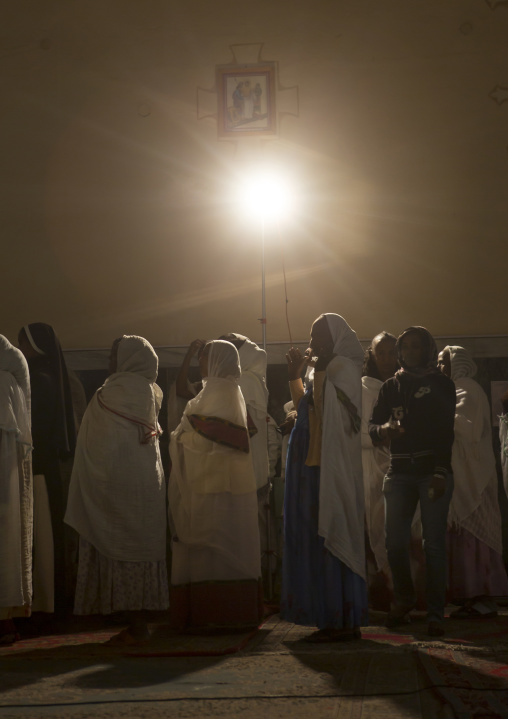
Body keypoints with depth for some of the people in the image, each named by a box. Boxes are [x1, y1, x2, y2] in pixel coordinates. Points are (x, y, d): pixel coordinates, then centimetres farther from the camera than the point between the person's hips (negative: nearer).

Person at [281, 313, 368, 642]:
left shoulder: (343, 368, -10)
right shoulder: (322, 369, 18)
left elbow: (326, 409, -21)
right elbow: (305, 408, 25)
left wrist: (318, 369, -15)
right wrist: (296, 373, 18)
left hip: (331, 468, -10)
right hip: (313, 466, 10)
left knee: (330, 539, -8)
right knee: (319, 540, 9)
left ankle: (343, 621, -4)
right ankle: (334, 619, 14)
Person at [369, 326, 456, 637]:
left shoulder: (441, 384, 4)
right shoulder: (391, 387, 15)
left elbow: (446, 432, -4)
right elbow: (373, 427, 10)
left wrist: (440, 473, -14)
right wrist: (385, 429, -15)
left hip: (432, 471, -3)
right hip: (400, 472, 3)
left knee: (434, 543, -7)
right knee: (395, 542, 0)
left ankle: (436, 612, -3)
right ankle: (404, 600, 21)